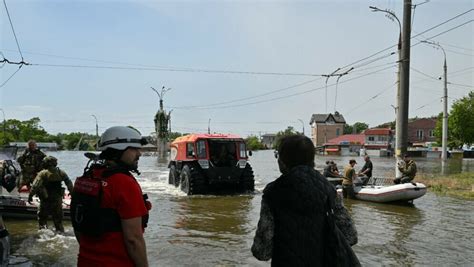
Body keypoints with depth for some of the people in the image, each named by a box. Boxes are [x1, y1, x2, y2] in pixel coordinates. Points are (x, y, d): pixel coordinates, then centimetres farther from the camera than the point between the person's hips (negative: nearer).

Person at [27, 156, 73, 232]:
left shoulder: (43, 173, -11)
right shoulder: (61, 172, 1)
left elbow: (35, 186, -18)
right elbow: (69, 183, 6)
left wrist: (30, 195, -10)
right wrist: (72, 192, 19)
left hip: (46, 200, -4)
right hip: (58, 199, 4)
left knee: (42, 217, 13)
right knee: (58, 218, 16)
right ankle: (60, 231, 21)